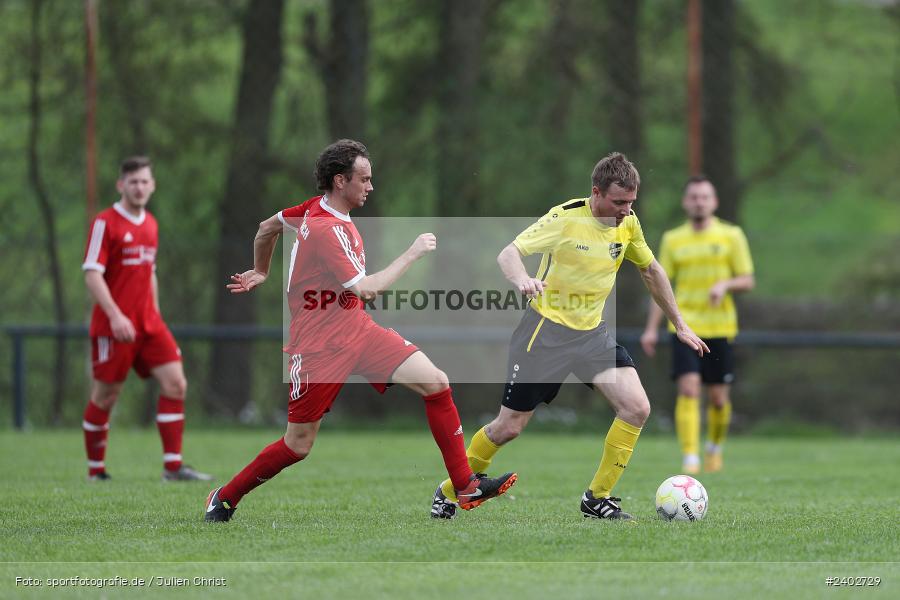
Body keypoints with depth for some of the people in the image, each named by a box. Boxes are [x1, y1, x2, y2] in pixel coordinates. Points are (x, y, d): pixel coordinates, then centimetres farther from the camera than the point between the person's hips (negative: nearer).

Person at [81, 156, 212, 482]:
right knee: (106, 394, 1)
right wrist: (115, 316, -24)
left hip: (148, 322, 6)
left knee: (175, 383, -7)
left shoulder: (150, 223, 13)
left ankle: (173, 467, -6)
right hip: (114, 325, -6)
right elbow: (92, 274, -15)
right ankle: (95, 470, 16)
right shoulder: (105, 223, -9)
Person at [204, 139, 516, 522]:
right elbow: (365, 288, -24)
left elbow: (268, 227, 20)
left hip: (358, 330, 8)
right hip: (319, 345, -8)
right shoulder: (327, 229, -22)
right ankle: (225, 498, 21)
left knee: (436, 383, -8)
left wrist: (261, 272, 35)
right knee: (298, 445, -1)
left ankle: (466, 486, -6)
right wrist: (412, 254, -15)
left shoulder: (318, 208, 4)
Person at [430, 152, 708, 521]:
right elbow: (508, 253, -21)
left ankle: (597, 499, 0)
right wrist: (522, 280, -44)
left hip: (592, 332, 5)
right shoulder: (566, 218, -17)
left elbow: (651, 271, 16)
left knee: (636, 408, -14)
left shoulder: (628, 224, 0)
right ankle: (449, 493, 22)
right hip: (546, 330, -5)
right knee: (509, 427, -1)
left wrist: (679, 325, 18)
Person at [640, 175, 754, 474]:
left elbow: (748, 281, 4)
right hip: (685, 325, 0)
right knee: (688, 389, -16)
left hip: (721, 328, 0)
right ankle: (689, 458, -16)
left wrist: (725, 284, -18)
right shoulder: (673, 239, 7)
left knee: (718, 396, 5)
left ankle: (715, 447, 32)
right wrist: (652, 328, 4)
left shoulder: (731, 236, 2)